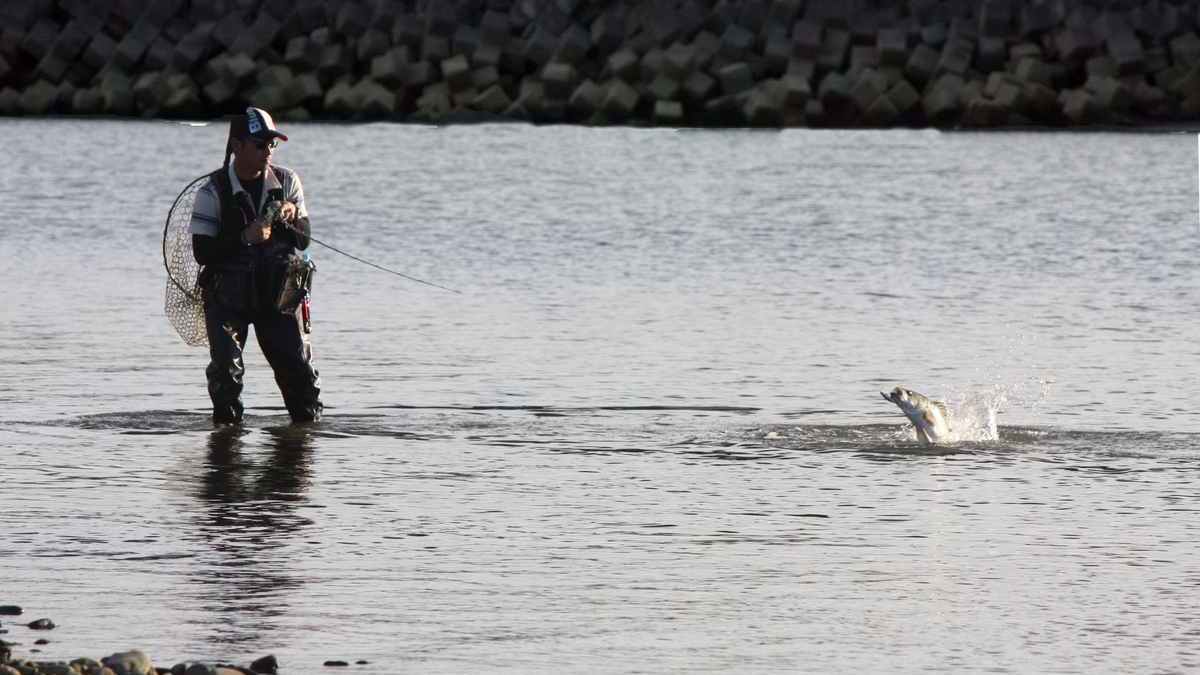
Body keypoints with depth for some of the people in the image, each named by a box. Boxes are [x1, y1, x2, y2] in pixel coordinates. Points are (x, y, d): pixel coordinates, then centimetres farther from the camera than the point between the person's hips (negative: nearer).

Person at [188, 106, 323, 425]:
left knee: (298, 367, -1)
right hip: (227, 295, -3)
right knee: (226, 368, -12)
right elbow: (202, 252, -14)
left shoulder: (286, 181, 3)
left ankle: (311, 421, 14)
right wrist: (245, 238, -25)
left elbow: (304, 240, 4)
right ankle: (227, 421, 4)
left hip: (278, 291, 3)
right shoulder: (213, 191, -9)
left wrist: (291, 219, -17)